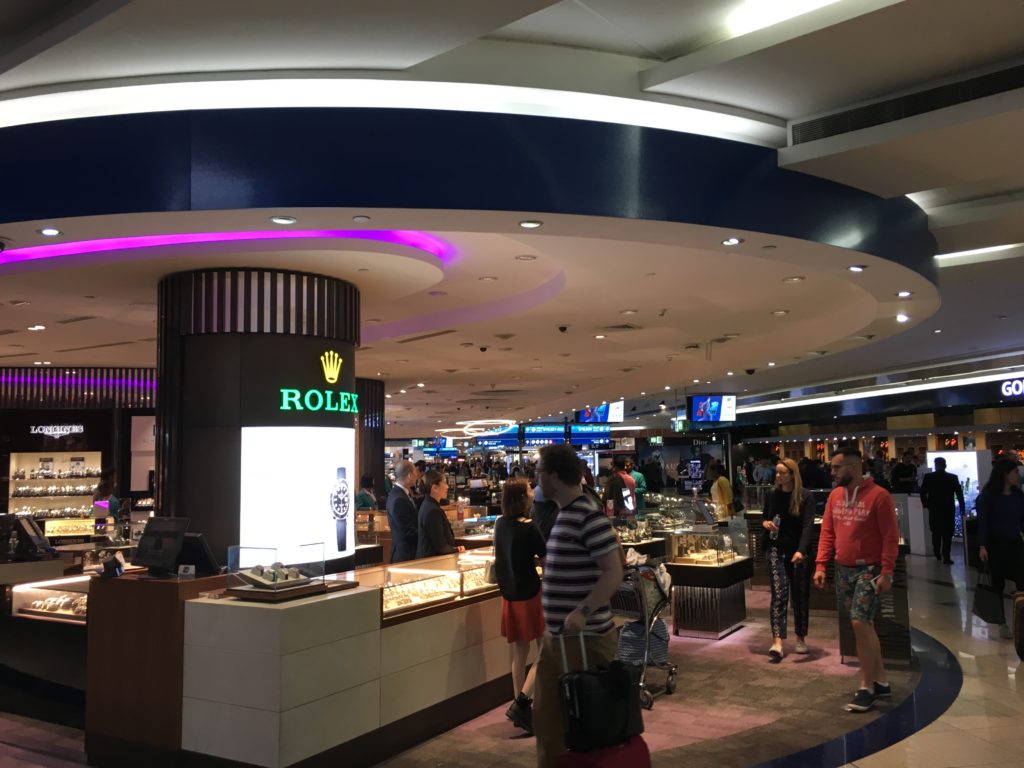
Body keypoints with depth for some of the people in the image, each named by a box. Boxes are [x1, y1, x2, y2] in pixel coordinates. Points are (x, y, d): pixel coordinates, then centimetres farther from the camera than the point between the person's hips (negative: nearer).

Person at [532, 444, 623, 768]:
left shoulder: (588, 515, -18)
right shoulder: (563, 512, 11)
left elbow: (614, 573, -22)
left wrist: (582, 613, -31)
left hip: (585, 638, -9)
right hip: (555, 637, 9)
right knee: (547, 717, 17)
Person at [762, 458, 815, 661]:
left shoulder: (806, 496, -9)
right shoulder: (771, 495, 3)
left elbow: (808, 526, -18)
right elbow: (765, 517, 17)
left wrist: (801, 551, -32)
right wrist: (765, 523, -8)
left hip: (798, 551, -1)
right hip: (776, 550, 1)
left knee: (800, 595, 9)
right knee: (779, 593, -10)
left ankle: (801, 638, 27)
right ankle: (777, 642, -17)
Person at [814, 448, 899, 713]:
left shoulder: (878, 495, -13)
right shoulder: (835, 495, 6)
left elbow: (891, 537, -13)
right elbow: (827, 532, 9)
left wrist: (886, 573, -17)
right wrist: (821, 565, 2)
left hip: (869, 570, -7)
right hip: (843, 570, 7)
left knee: (860, 623, -13)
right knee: (864, 624, 13)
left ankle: (867, 686, 1)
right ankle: (881, 681, 25)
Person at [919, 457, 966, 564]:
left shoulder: (928, 477, -3)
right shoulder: (953, 477, -3)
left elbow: (922, 493, -4)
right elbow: (959, 494, -3)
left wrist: (925, 504, 10)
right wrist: (962, 508, 6)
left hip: (934, 510, 1)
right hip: (948, 510, -1)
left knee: (936, 532, 17)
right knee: (947, 534, 1)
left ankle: (937, 554, 22)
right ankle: (946, 557, -5)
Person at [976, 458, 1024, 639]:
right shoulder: (988, 495, -10)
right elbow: (983, 521, -12)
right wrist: (982, 546, -18)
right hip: (996, 545, -4)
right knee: (998, 584, 5)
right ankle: (1002, 624, 15)